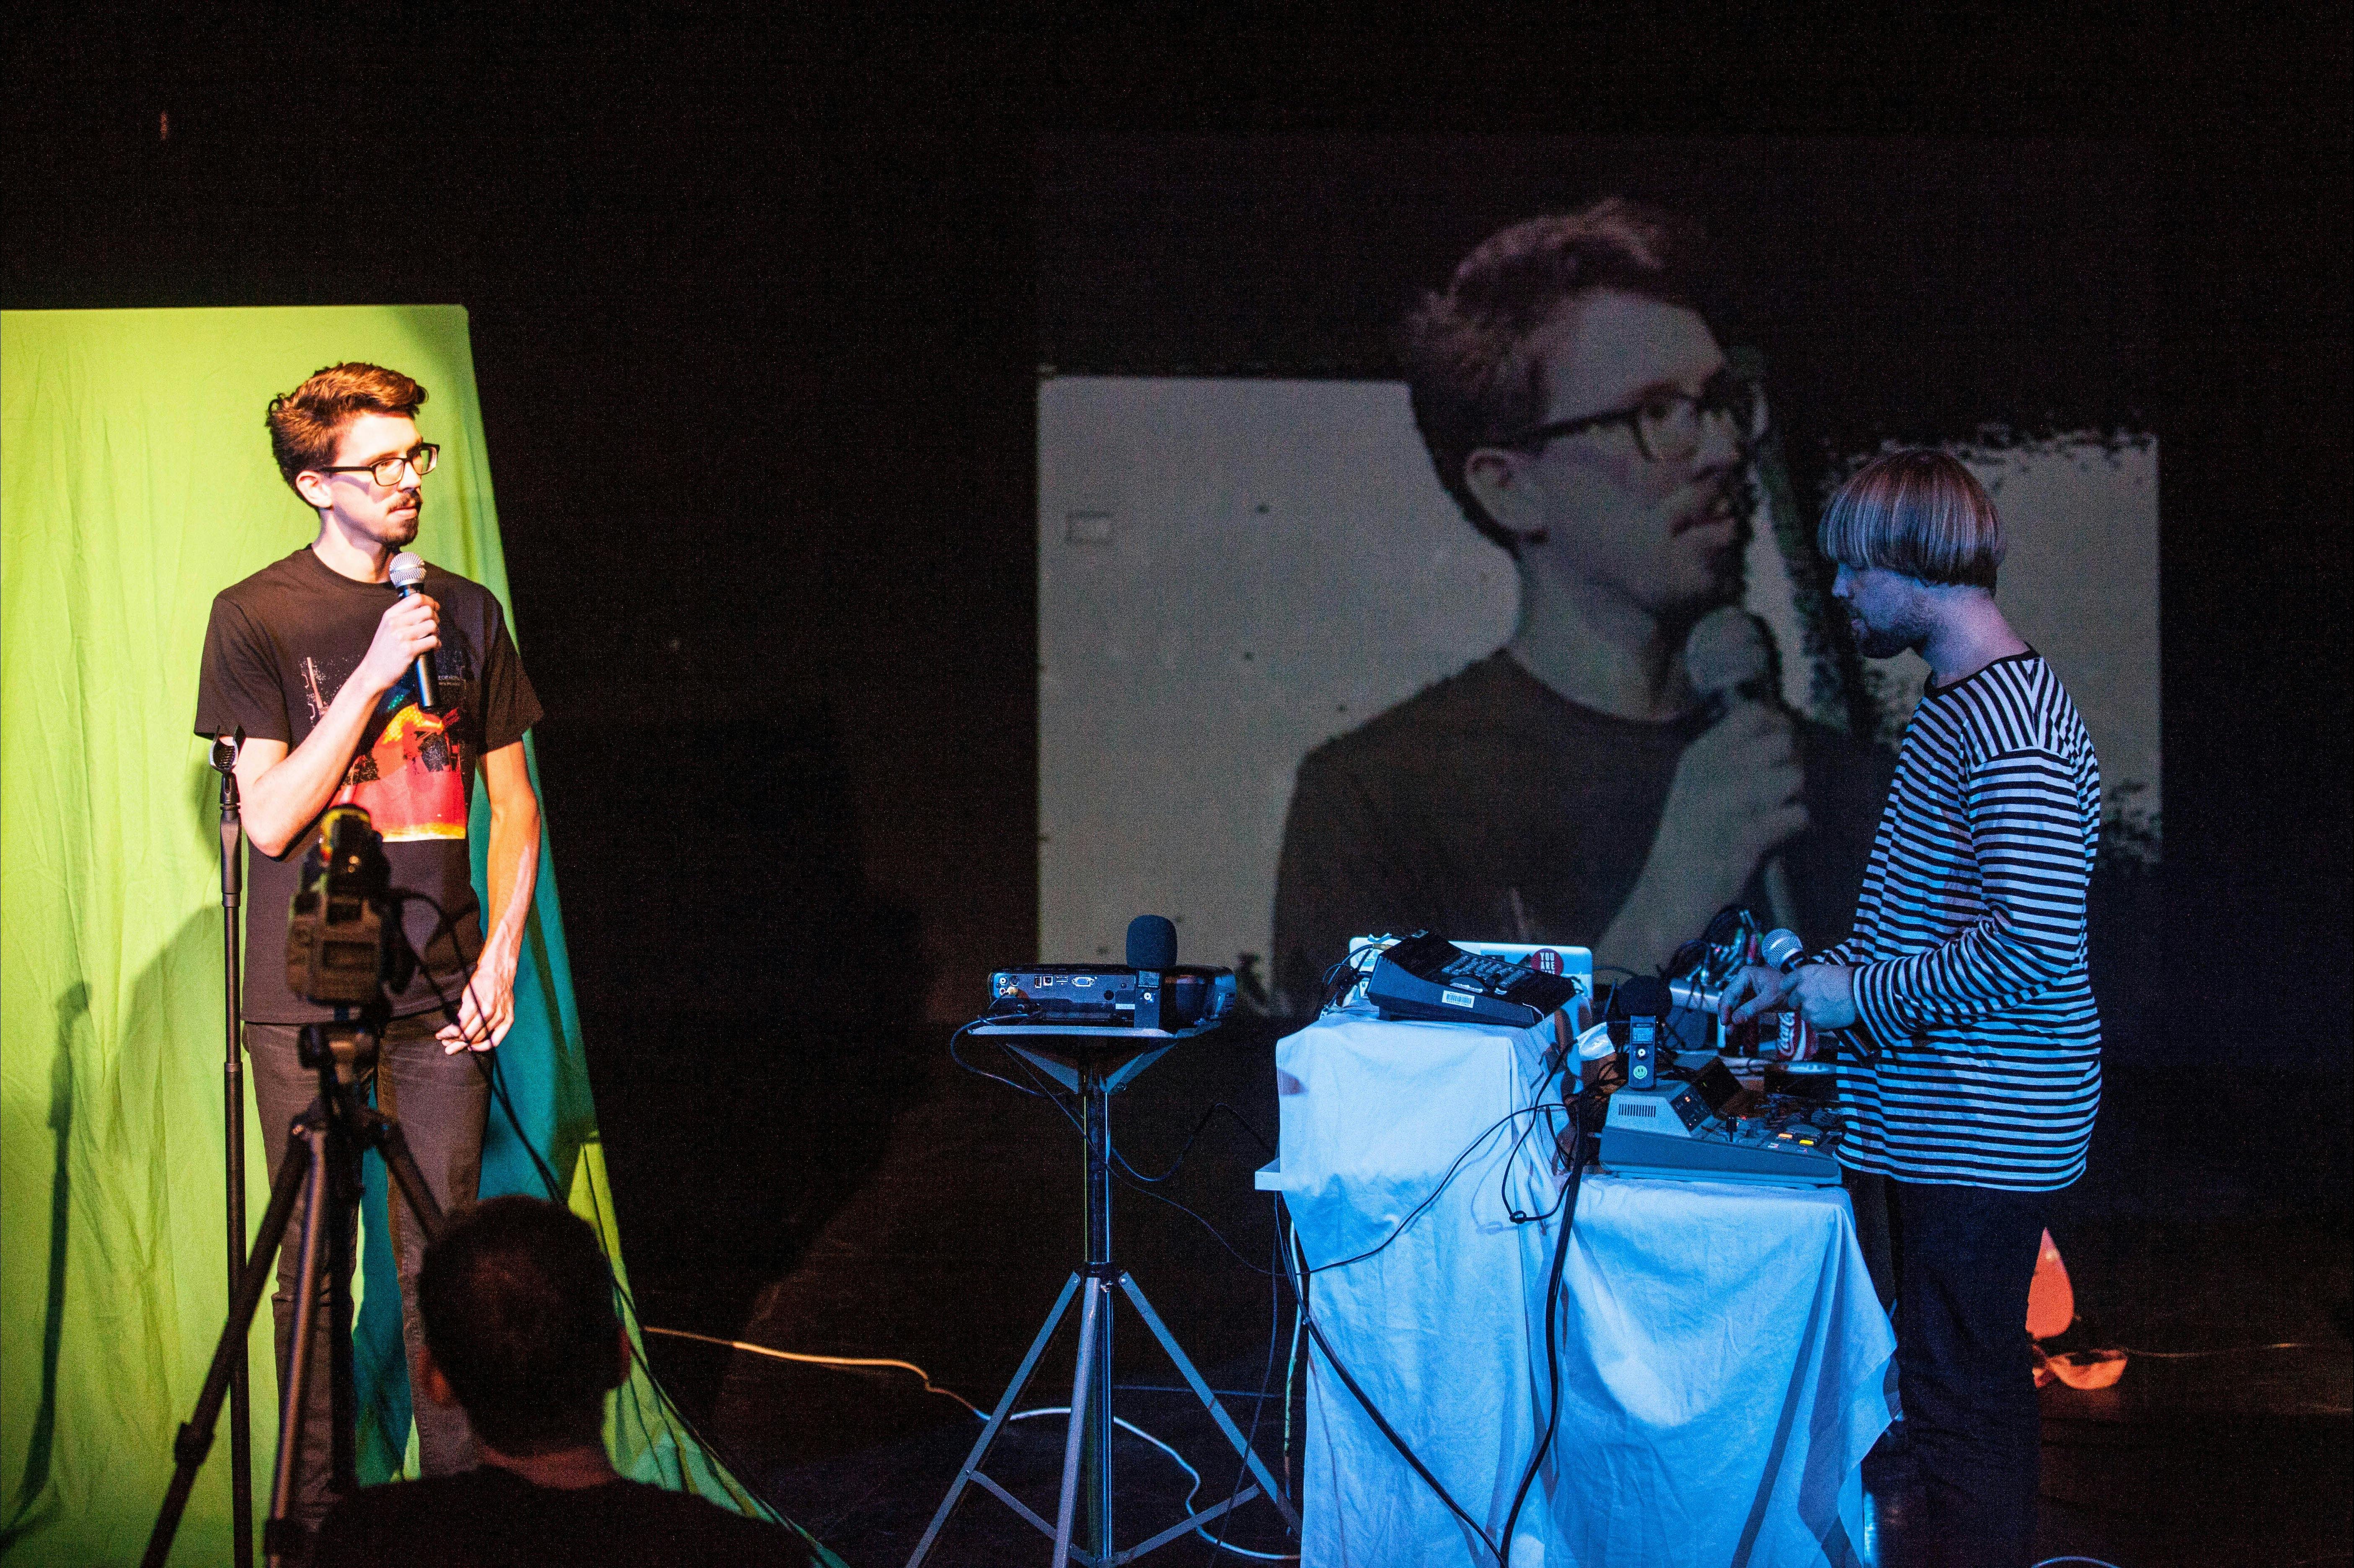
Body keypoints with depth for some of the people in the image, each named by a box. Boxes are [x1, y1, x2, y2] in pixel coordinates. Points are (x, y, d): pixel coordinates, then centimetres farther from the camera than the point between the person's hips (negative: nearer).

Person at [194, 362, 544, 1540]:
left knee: (441, 1257, 3)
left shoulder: (465, 614, 8)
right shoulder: (256, 617, -2)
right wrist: (376, 671, -14)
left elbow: (514, 807, 14)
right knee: (314, 1263, 2)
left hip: (439, 996, 3)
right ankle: (315, 1514, 12)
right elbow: (270, 819, -9)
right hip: (305, 1000, -2)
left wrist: (500, 955, 2)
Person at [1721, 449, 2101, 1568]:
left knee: (1955, 1389, -5)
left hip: (1981, 1127, -10)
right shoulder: (1958, 703, 13)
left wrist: (1862, 993, -18)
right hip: (1944, 1117, 10)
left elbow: (2033, 945, -28)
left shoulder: (2012, 729, -21)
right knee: (1981, 1380, 17)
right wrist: (1813, 974, 16)